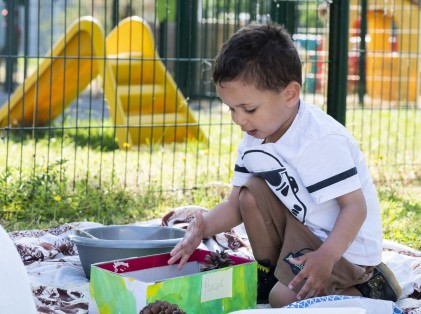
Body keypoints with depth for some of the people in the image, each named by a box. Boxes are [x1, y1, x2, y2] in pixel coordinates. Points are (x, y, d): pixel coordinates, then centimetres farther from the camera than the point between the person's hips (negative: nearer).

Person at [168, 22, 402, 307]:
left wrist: (326, 257, -41)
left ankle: (369, 285, 1)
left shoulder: (321, 141, -29)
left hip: (345, 244, -8)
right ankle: (269, 272, 8)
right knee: (251, 193, -8)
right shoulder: (253, 141, -2)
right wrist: (204, 227, -20)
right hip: (300, 226, 8)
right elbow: (236, 205, 1)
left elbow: (355, 206, -27)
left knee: (284, 298, -18)